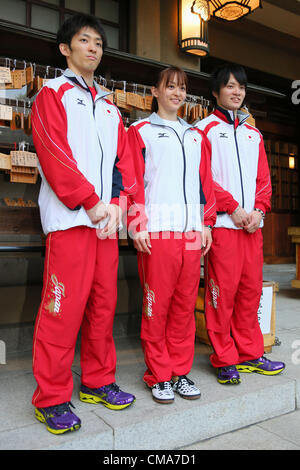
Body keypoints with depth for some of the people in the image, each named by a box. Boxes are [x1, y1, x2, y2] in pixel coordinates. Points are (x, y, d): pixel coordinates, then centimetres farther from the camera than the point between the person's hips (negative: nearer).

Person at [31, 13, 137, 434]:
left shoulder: (108, 105, 24)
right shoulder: (53, 93, 7)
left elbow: (124, 157, 15)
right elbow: (54, 155, -7)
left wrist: (117, 203, -2)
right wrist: (91, 204, -12)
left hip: (106, 219, 6)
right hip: (70, 218, -6)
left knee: (104, 302, 7)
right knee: (64, 305, -7)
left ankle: (98, 382, 21)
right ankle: (51, 398, 6)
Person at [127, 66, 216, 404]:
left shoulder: (196, 136, 23)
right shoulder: (141, 131, 9)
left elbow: (205, 182, 19)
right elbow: (132, 181, -1)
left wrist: (207, 223, 10)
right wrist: (137, 226, -10)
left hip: (192, 231, 4)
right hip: (157, 231, -4)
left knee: (185, 304, 7)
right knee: (156, 305, -2)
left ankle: (180, 372, 19)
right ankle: (159, 376, 12)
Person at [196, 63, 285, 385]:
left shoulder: (253, 134, 21)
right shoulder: (204, 129, 4)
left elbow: (263, 177, 16)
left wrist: (259, 208, -1)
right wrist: (233, 207, -12)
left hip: (252, 224, 6)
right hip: (221, 223, -5)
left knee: (251, 289, 9)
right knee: (222, 292, -4)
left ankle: (249, 354, 21)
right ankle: (225, 360, 8)